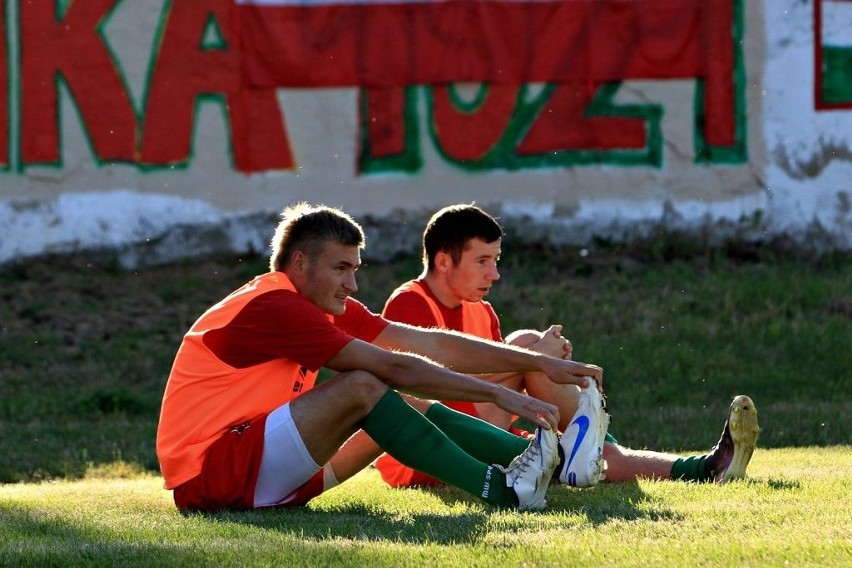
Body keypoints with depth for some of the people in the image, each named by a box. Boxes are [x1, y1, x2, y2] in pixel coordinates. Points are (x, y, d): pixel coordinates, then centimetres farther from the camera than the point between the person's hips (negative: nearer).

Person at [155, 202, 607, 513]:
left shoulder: (326, 307, 12)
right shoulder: (273, 308, -18)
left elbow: (434, 346, 9)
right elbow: (392, 367, -21)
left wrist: (541, 364, 4)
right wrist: (498, 395, -20)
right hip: (210, 476, -10)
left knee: (412, 405, 3)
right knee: (363, 387, -24)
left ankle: (558, 458, -7)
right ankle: (500, 490, -27)